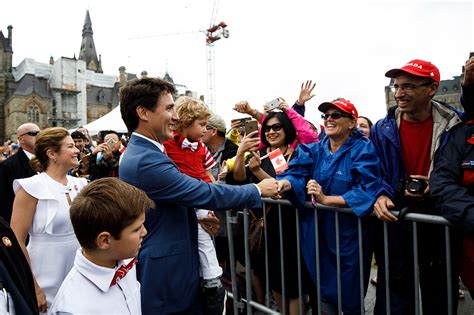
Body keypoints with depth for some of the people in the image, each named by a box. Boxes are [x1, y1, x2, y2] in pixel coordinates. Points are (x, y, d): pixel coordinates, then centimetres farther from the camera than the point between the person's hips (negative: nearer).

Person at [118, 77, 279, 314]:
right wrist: (258, 190, -11)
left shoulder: (139, 152, 7)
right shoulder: (146, 160, -25)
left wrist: (195, 216, 6)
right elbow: (208, 194, -23)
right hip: (165, 279, -10)